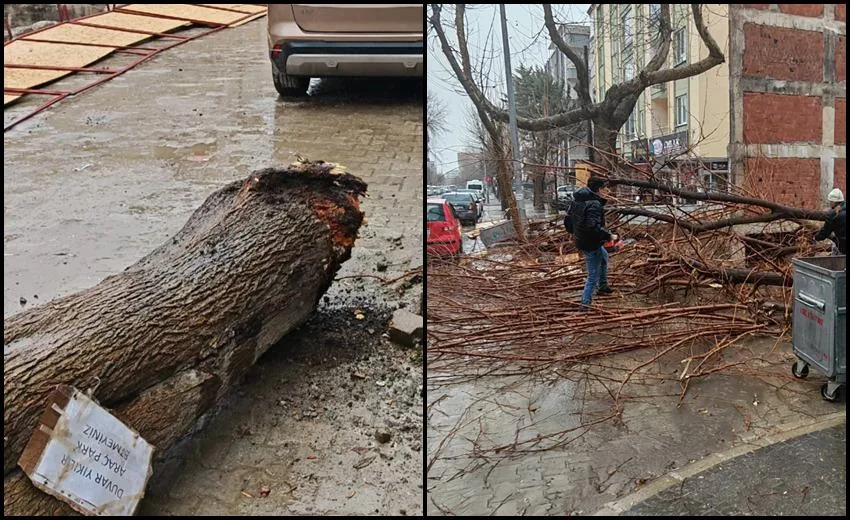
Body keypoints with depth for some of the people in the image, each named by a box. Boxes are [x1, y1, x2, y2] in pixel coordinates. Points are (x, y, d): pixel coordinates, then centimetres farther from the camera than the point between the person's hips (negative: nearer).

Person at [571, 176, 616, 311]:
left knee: (604, 257, 34)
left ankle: (603, 286, 47)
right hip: (591, 244, -10)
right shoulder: (594, 204, -25)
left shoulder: (578, 199, 3)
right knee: (593, 276, 3)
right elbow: (594, 227, -36)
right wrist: (609, 236, -25)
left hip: (581, 240, 10)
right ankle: (585, 304, 8)